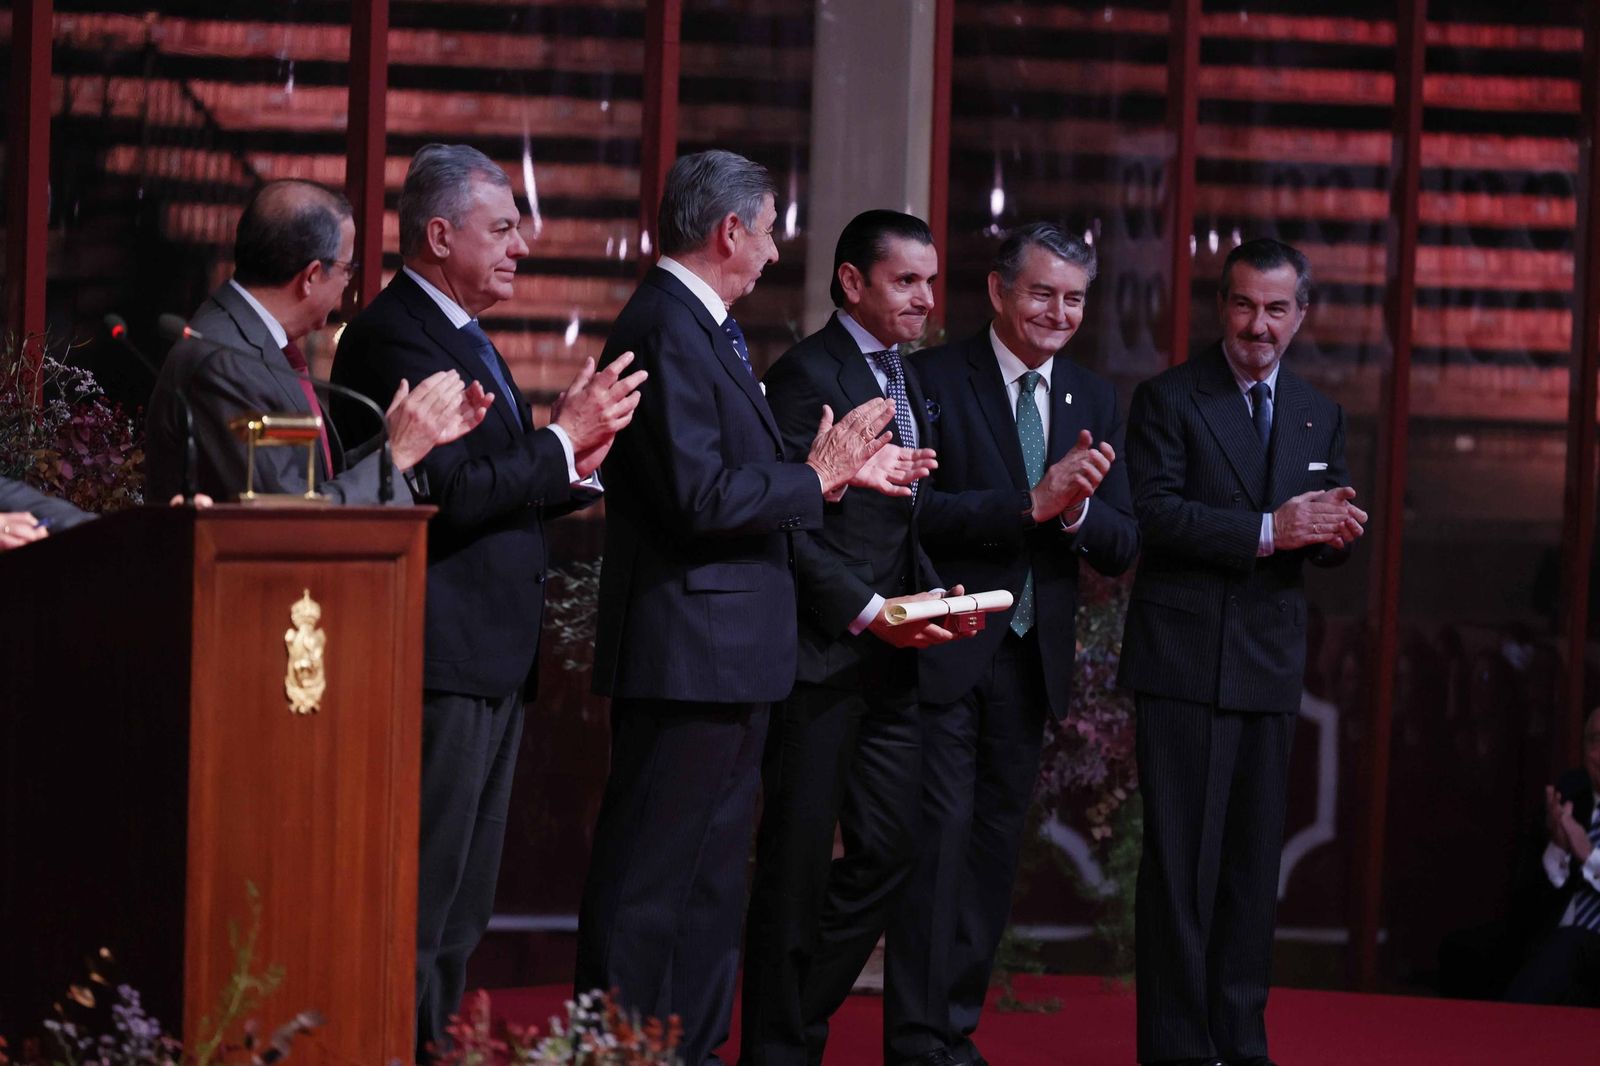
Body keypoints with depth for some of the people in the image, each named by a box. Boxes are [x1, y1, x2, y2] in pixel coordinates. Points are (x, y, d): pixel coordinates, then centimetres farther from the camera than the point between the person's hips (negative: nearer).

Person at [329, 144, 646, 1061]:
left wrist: (575, 462, 4)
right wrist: (563, 440, -13)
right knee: (420, 910, -9)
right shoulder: (393, 338, -13)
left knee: (460, 915, 14)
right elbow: (450, 493, -21)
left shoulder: (469, 339, 20)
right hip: (442, 661, -11)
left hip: (494, 659, 11)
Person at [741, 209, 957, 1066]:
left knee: (890, 849, 7)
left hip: (890, 656, 8)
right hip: (821, 653, -8)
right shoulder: (810, 373, -10)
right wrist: (868, 614, -18)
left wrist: (932, 595, 4)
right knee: (799, 859, 0)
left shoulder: (905, 378, 17)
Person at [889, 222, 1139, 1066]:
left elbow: (1122, 547, 5)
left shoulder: (1094, 402, 10)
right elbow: (917, 508, -18)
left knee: (996, 844, 10)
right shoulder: (934, 378, -6)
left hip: (1034, 657, 6)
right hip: (948, 649, -6)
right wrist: (1032, 503, -26)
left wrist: (1076, 509, -17)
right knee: (940, 837, -7)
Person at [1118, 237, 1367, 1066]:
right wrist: (1268, 531, -22)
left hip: (1271, 666, 5)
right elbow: (1157, 515, -13)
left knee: (1254, 859, 8)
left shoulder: (1320, 416, 15)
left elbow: (1325, 536, 12)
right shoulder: (1168, 399, -2)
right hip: (1184, 662, -5)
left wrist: (1335, 531, -13)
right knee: (1182, 858, -5)